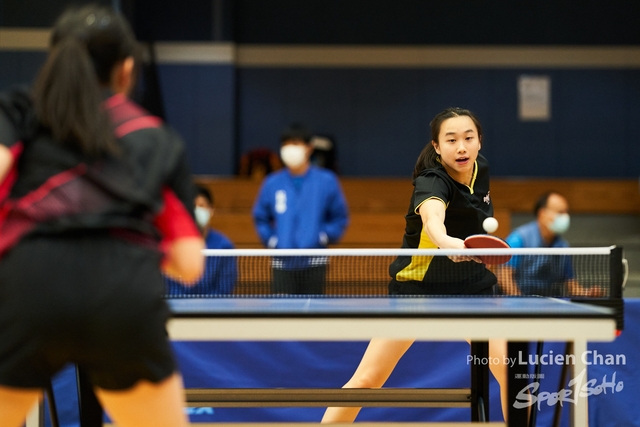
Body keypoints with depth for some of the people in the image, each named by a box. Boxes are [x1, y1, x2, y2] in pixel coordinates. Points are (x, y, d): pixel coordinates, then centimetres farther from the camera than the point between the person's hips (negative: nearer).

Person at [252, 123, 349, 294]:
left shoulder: (326, 181, 2)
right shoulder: (272, 183, 7)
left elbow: (340, 217, 8)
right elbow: (260, 218, 18)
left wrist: (324, 237, -6)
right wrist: (270, 240, 2)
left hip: (313, 263, -1)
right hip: (282, 264, 1)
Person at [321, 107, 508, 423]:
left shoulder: (480, 167, -6)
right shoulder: (432, 182, -26)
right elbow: (432, 218, -53)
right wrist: (446, 241, -72)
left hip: (472, 287, 5)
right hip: (417, 286, -5)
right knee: (366, 379, -6)